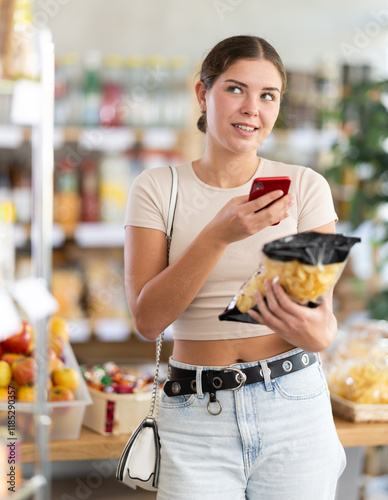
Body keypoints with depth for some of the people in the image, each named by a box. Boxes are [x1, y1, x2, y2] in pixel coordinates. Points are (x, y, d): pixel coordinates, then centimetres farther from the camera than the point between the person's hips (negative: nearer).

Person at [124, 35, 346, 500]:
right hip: (196, 417, -1)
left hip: (294, 407, 1)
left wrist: (316, 333, -28)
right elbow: (147, 319, -11)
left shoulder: (305, 187, -1)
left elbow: (324, 314, -4)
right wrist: (220, 234, -23)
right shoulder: (157, 188, -1)